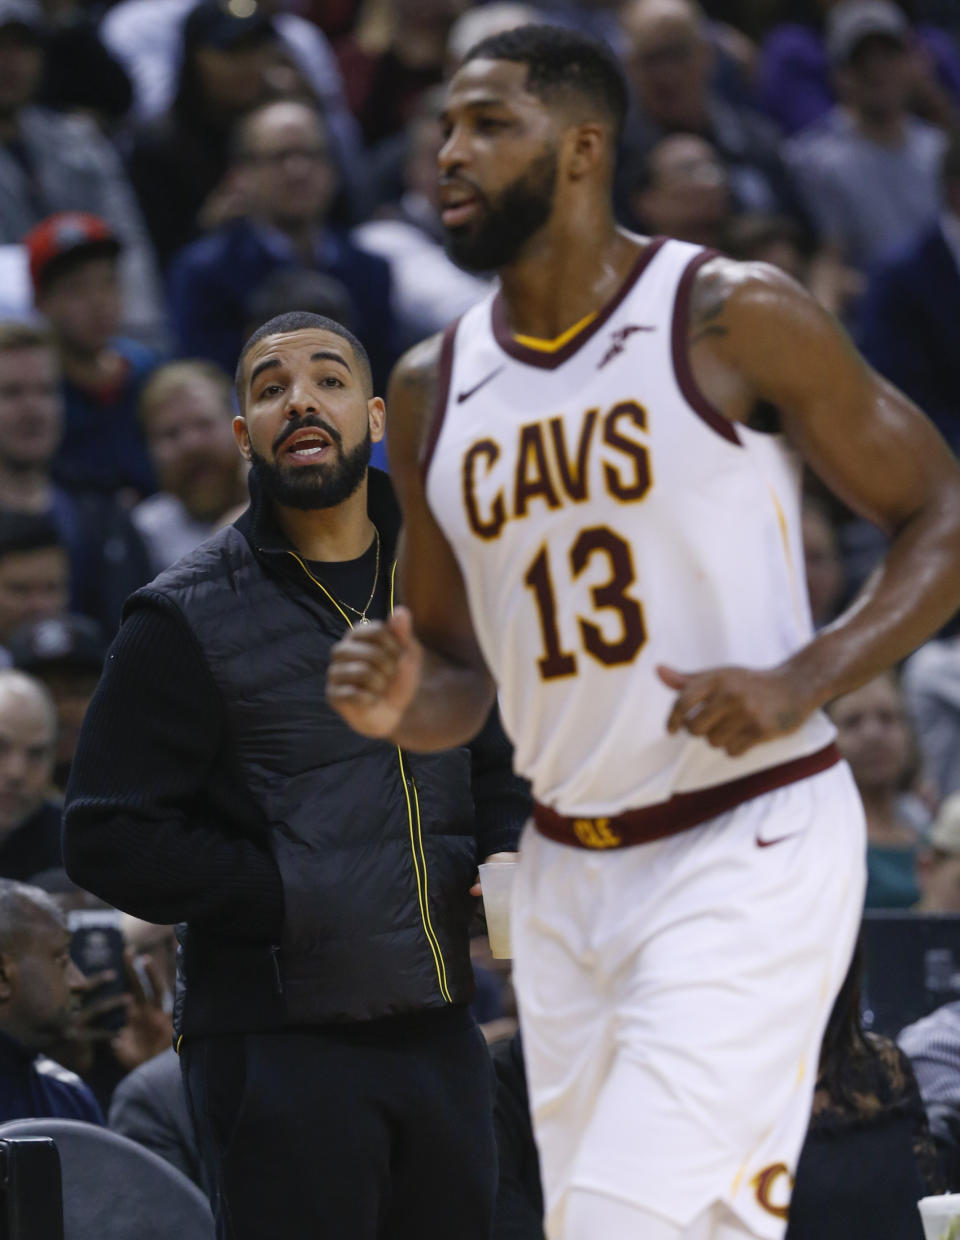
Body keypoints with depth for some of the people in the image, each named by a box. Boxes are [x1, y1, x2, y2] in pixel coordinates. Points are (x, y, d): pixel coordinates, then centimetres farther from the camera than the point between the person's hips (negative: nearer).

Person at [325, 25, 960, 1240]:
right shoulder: (432, 389, 8)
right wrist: (401, 705, -7)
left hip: (750, 848, -6)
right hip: (566, 869, 6)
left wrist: (805, 680, -18)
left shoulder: (736, 319, -8)